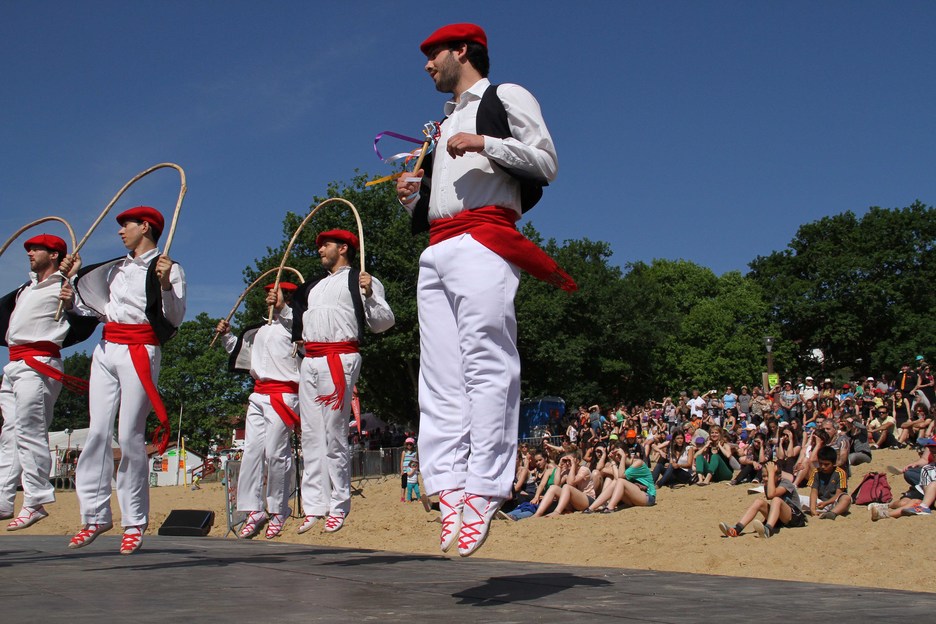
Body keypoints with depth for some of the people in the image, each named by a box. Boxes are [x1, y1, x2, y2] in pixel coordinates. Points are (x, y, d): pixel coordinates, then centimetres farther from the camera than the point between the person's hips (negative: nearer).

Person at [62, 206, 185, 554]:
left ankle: (134, 523, -3)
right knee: (98, 431, 1)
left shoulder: (167, 268, 0)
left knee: (130, 435, -9)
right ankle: (96, 515, 7)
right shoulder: (116, 269, 22)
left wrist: (165, 285, -22)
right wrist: (76, 302, 16)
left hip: (140, 353, -7)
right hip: (106, 351, 7)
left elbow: (175, 319, -8)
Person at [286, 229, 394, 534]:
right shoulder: (313, 287, 28)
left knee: (334, 434, -10)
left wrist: (369, 295, -17)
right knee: (311, 435, 4)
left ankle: (338, 507, -4)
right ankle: (314, 506, 7)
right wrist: (281, 308, 23)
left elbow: (383, 322, -3)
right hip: (309, 361, 8)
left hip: (340, 358, -7)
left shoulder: (360, 280, 6)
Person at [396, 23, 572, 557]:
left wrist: (485, 144, -8)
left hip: (483, 242, -8)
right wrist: (416, 195, 14)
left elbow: (547, 162, 1)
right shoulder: (444, 121, 33)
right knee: (440, 374, -3)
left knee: (486, 364, -17)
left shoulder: (507, 98, 12)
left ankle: (483, 492, -20)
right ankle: (450, 489, -6)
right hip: (437, 249, 8)